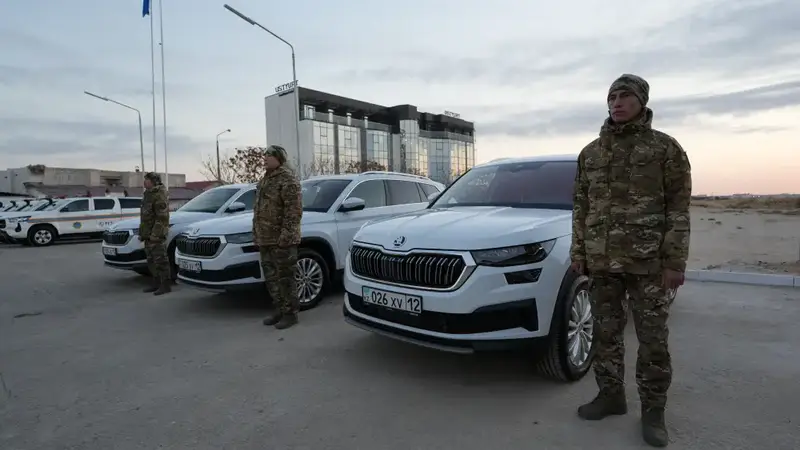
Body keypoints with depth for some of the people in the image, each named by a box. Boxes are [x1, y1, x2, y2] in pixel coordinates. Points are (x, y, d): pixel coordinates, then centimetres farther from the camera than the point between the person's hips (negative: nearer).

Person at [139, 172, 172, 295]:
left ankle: (166, 285, -1)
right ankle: (156, 283, 23)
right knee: (151, 260, 14)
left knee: (161, 260, -7)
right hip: (148, 234, 10)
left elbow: (162, 217, -21)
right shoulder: (148, 194, 18)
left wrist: (155, 234, -25)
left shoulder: (160, 195, -13)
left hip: (156, 234, -10)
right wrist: (142, 232, 21)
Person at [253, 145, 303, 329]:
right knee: (271, 277, 14)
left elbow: (294, 211, -19)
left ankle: (290, 313, 8)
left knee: (285, 277, -2)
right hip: (265, 239, 9)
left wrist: (286, 235, -23)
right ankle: (279, 310, 25)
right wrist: (256, 234, 18)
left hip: (282, 240, -9)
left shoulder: (288, 179, -11)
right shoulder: (265, 179, 18)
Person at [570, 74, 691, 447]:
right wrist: (578, 252, 6)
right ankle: (610, 396, 27)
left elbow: (678, 209, -3)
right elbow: (581, 207, 12)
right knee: (606, 334, 11)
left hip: (648, 261, -3)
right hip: (601, 261, 4)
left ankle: (653, 411, 19)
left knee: (653, 339, 4)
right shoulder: (590, 153, 11)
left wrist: (675, 262, -9)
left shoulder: (665, 147, 0)